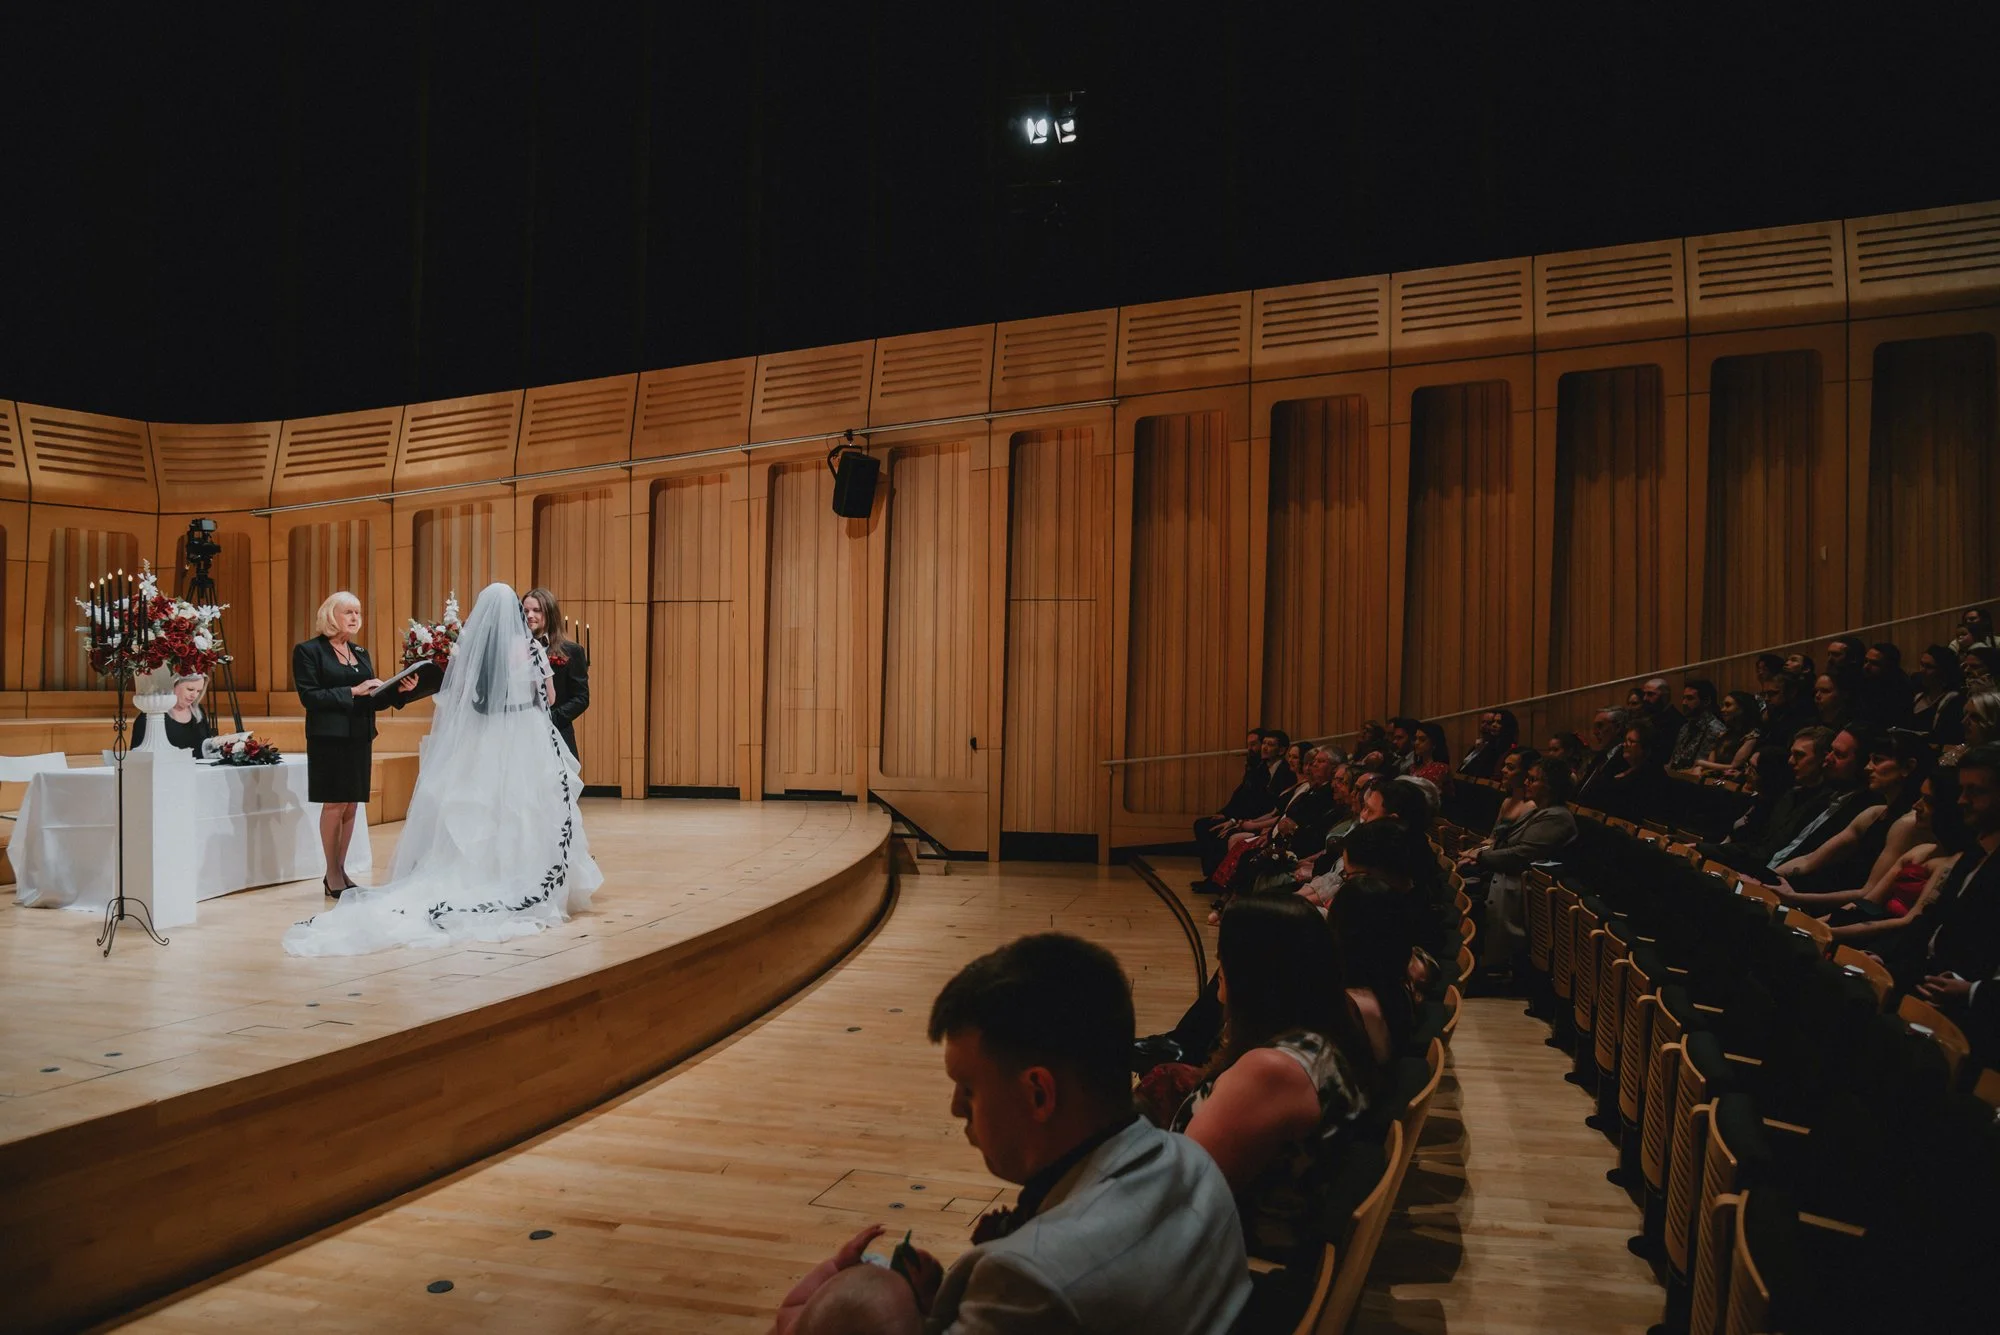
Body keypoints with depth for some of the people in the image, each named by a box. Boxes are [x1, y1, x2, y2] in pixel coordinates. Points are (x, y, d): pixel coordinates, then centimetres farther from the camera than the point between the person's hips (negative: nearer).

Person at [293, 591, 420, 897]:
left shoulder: (361, 653, 15)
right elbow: (309, 696, -12)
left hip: (359, 739, 6)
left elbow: (373, 700, 14)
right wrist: (352, 691, -18)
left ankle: (341, 870, 14)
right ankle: (332, 875, 4)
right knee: (334, 804, -5)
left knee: (351, 805, 7)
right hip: (329, 739, -6)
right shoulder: (309, 651, -3)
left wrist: (400, 690, -3)